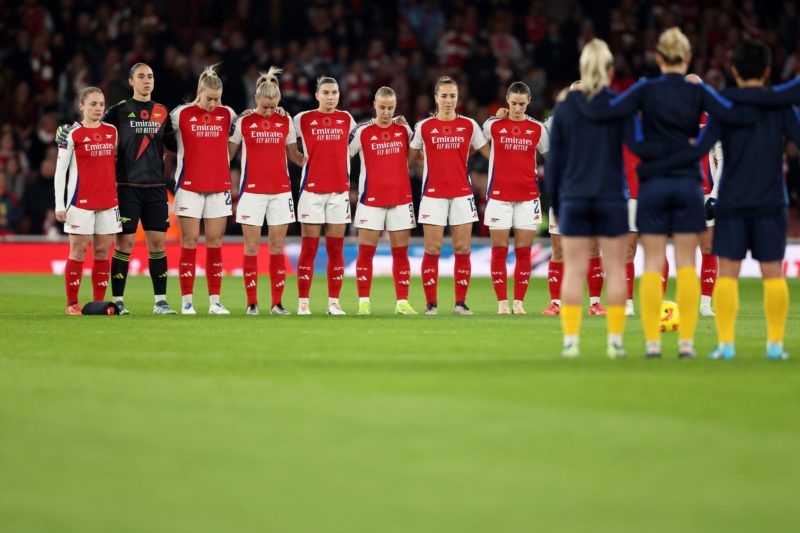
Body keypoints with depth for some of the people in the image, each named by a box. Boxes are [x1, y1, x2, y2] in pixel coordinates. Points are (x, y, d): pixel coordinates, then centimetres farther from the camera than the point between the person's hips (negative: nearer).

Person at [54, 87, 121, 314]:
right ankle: (72, 303, 3)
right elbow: (60, 170, -3)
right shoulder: (73, 134, -4)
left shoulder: (112, 131, 10)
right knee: (78, 251, -2)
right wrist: (59, 204, -7)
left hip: (108, 200, 4)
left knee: (102, 251, 5)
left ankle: (99, 302, 10)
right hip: (81, 201, -4)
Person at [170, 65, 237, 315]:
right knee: (189, 242, -1)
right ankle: (187, 301, 2)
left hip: (219, 186, 2)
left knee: (215, 242, 2)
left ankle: (215, 301, 4)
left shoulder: (227, 115, 5)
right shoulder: (181, 114, -1)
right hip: (189, 186, -2)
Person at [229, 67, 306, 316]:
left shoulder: (286, 122, 5)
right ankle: (252, 303, 3)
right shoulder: (244, 122, 1)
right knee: (251, 248, -2)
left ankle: (277, 303, 4)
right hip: (251, 191, -2)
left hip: (280, 191, 2)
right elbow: (229, 153, 8)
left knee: (278, 248, 2)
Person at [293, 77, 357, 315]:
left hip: (339, 191, 2)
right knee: (309, 248, -2)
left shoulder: (346, 119, 10)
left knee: (336, 248, 3)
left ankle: (334, 302, 6)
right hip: (311, 190, -2)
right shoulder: (303, 119, 1)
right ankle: (303, 302, 0)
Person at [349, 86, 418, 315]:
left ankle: (402, 302, 5)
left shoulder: (404, 129, 6)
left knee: (401, 253, 2)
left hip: (400, 199, 2)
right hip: (371, 200, -2)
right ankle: (363, 302, 1)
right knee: (366, 252, -3)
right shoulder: (362, 132, -1)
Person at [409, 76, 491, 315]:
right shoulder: (424, 127, 3)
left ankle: (461, 302, 5)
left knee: (462, 249, -1)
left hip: (462, 194, 1)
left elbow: (490, 153, 13)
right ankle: (431, 303, 1)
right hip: (433, 194, -1)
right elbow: (410, 158, 11)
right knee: (432, 249, -4)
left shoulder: (469, 125, 6)